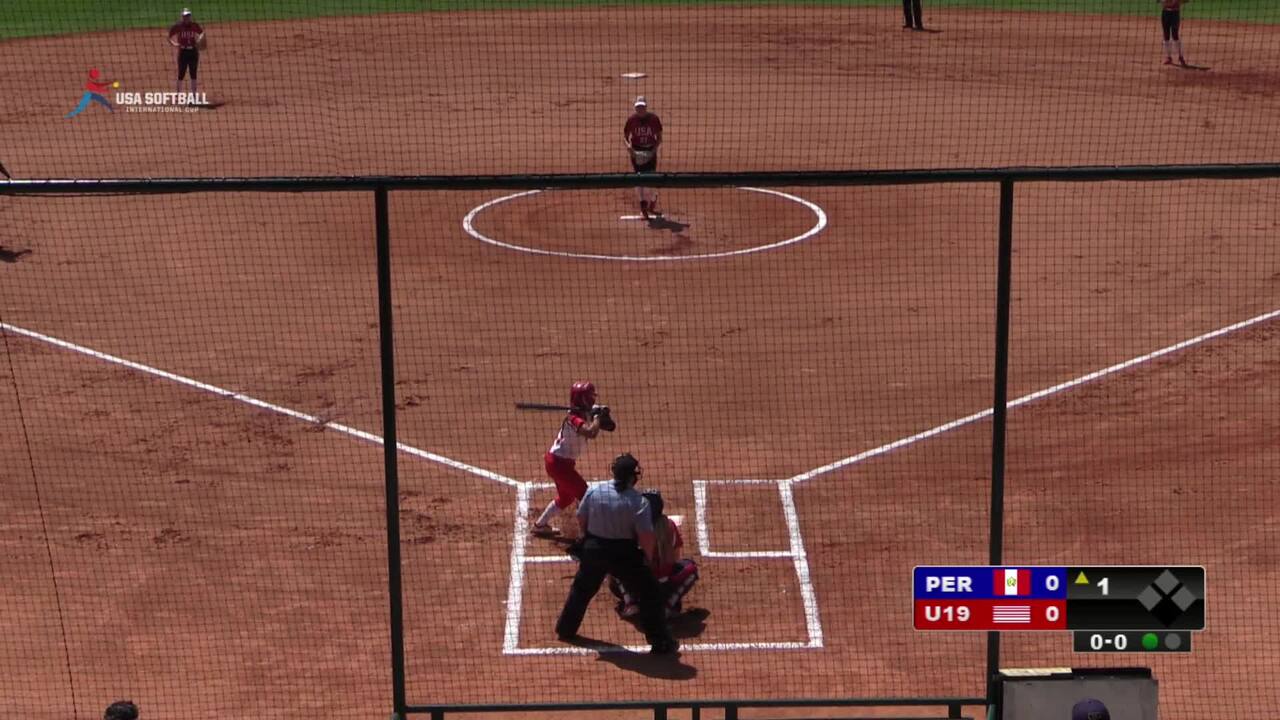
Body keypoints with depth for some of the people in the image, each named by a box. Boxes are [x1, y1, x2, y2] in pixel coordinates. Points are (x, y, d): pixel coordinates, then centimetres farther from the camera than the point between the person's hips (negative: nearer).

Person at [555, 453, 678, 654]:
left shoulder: (594, 490, -7)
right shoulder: (638, 501, -18)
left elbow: (581, 519, 3)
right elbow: (646, 536, -19)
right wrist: (648, 557, -1)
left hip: (593, 549, 4)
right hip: (624, 554, -4)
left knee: (582, 589, 26)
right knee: (648, 592, 8)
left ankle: (565, 630, 39)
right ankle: (661, 642, 7)